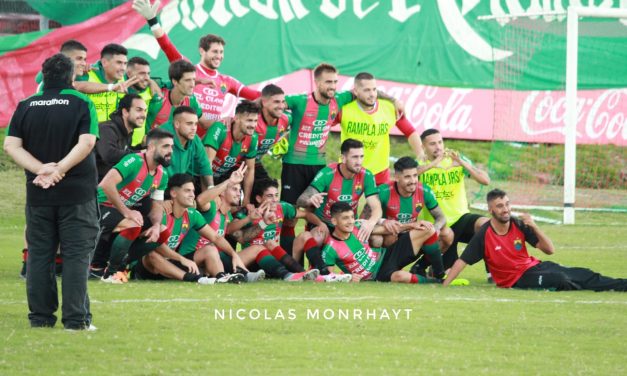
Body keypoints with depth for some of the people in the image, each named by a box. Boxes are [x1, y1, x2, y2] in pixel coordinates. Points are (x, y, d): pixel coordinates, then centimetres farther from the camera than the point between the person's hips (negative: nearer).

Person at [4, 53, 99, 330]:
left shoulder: (26, 106, 5)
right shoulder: (81, 104, -5)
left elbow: (11, 145, -3)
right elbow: (86, 142, -16)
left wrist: (40, 168, -11)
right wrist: (59, 170, -14)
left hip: (38, 194, 3)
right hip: (77, 193, -3)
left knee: (39, 255, 10)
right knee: (76, 255, 0)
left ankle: (40, 316, 9)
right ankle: (76, 318, -4)